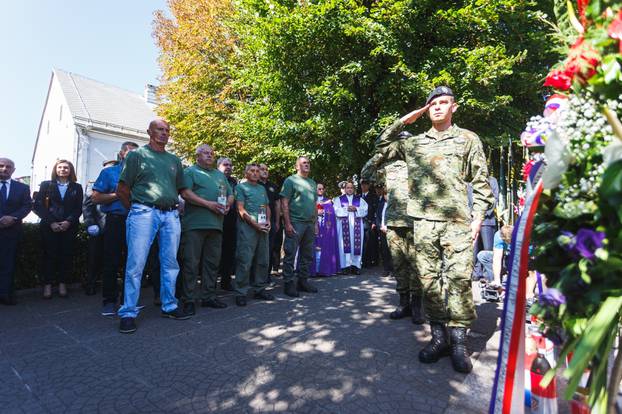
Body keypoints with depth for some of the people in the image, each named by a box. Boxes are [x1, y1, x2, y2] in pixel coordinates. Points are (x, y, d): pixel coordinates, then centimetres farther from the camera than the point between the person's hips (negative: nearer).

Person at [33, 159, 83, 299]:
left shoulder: (77, 187, 11)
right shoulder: (46, 185, 10)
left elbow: (78, 208, 5)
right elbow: (38, 206, 2)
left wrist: (69, 221, -11)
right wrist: (51, 222, -10)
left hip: (69, 226, 1)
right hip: (49, 226, 0)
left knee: (66, 255, 0)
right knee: (49, 255, -1)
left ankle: (62, 284, 9)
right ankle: (47, 285, 8)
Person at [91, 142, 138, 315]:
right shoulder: (109, 172, 7)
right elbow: (96, 197, 0)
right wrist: (119, 194, -9)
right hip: (115, 221, -2)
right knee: (111, 262, 1)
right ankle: (109, 301, 13)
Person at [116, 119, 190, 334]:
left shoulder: (174, 160, 18)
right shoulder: (137, 155, 5)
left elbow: (182, 189, 20)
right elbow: (122, 190, 3)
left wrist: (173, 207, 12)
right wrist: (136, 209, 6)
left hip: (171, 215, 4)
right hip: (144, 213, -4)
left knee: (170, 264, 8)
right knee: (136, 264, -4)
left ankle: (169, 306, 20)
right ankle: (128, 313, 7)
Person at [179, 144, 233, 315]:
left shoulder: (220, 174, 24)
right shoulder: (190, 171, 4)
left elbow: (230, 194, 22)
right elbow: (186, 193, -10)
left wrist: (227, 204, -1)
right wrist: (209, 204, -16)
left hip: (216, 224, 6)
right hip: (195, 224, -6)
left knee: (212, 262, 10)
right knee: (191, 262, -3)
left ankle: (208, 297, 20)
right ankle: (188, 300, 6)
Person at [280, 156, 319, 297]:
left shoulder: (313, 183, 18)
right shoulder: (291, 180, -2)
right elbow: (284, 203, -8)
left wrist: (316, 223, 14)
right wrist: (287, 223, -15)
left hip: (310, 224, 7)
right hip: (295, 223, -7)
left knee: (307, 255, 12)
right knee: (290, 254, -2)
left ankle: (303, 281, 24)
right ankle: (289, 283, 8)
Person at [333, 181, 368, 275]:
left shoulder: (360, 200, 15)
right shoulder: (339, 199, 11)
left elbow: (365, 210, 5)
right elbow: (336, 211, -1)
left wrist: (356, 209, -10)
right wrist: (347, 209, -9)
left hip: (356, 226, 2)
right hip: (344, 225, -1)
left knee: (356, 245, -3)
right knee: (345, 245, -7)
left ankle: (356, 266, 1)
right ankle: (345, 266, -5)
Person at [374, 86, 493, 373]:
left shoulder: (468, 139, 11)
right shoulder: (414, 143, 18)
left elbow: (481, 182, 8)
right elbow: (382, 147, 20)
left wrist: (478, 215, -2)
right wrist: (402, 121, 15)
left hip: (457, 221, -2)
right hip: (423, 221, 3)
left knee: (459, 279, -6)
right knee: (429, 280, 5)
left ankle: (458, 342, 5)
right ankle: (438, 336, 16)